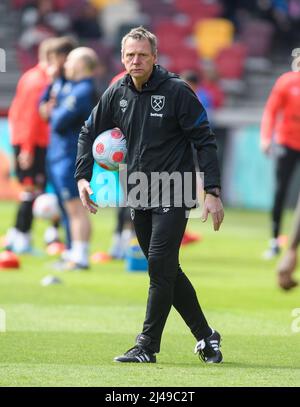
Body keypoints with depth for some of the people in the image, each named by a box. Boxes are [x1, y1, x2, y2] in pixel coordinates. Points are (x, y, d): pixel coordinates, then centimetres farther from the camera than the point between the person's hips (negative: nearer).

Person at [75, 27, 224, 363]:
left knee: (160, 268, -12)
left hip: (173, 196, -6)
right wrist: (82, 177, 3)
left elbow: (205, 141, -10)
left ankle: (147, 347, -8)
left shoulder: (177, 91, -12)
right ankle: (205, 337, 20)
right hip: (138, 197, 6)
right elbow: (89, 132, 16)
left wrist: (212, 192, -16)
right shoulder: (116, 94, 4)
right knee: (166, 272, 9)